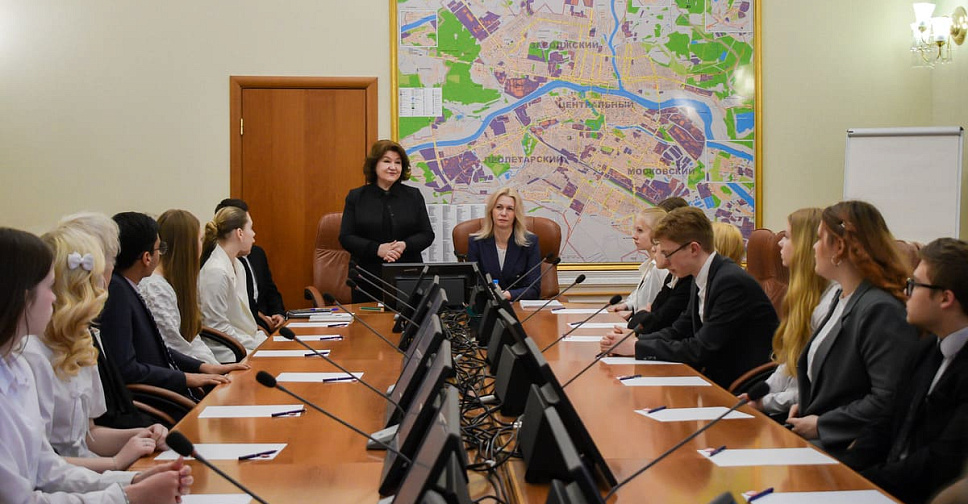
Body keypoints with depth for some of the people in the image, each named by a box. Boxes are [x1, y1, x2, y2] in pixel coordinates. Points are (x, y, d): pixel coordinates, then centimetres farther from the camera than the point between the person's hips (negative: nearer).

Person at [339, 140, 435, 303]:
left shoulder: (414, 196, 11)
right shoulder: (356, 197, 8)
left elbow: (427, 234, 8)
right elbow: (345, 237, 1)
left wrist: (405, 245, -13)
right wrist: (377, 249, -14)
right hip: (368, 279, -1)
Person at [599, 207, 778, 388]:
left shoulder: (733, 282, -21)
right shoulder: (702, 280, 7)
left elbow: (700, 351, -21)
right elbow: (678, 331, 13)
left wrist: (637, 347, -16)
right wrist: (630, 342, -3)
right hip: (719, 377, 8)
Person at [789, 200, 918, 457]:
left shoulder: (881, 311, -19)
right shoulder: (843, 299, 14)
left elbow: (889, 400, -25)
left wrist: (821, 424, -18)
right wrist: (805, 406, 7)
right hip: (817, 436, 9)